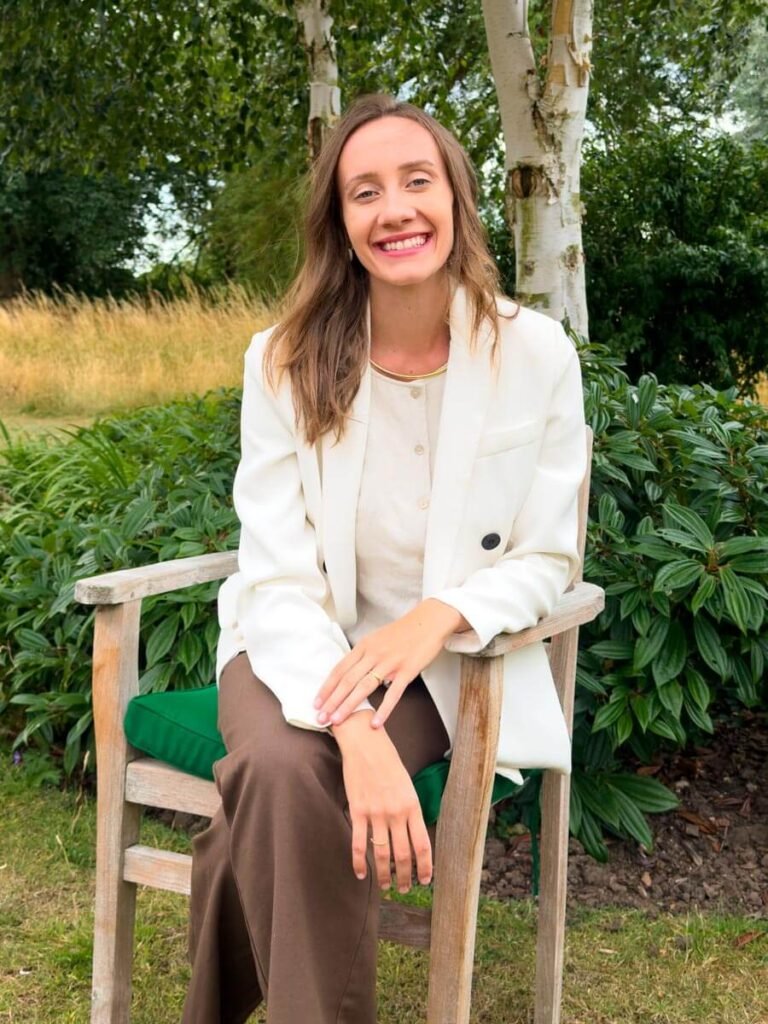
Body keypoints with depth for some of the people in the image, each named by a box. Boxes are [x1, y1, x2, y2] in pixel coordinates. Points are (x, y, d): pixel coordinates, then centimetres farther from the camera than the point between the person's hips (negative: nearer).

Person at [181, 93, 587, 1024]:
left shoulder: (537, 354, -8)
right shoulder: (284, 362, -7)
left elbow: (544, 562, -1)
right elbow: (278, 577, -13)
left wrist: (440, 615, -24)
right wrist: (354, 730, -30)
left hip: (450, 664, -1)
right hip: (304, 648, 1)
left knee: (274, 796, -29)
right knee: (281, 765, -32)